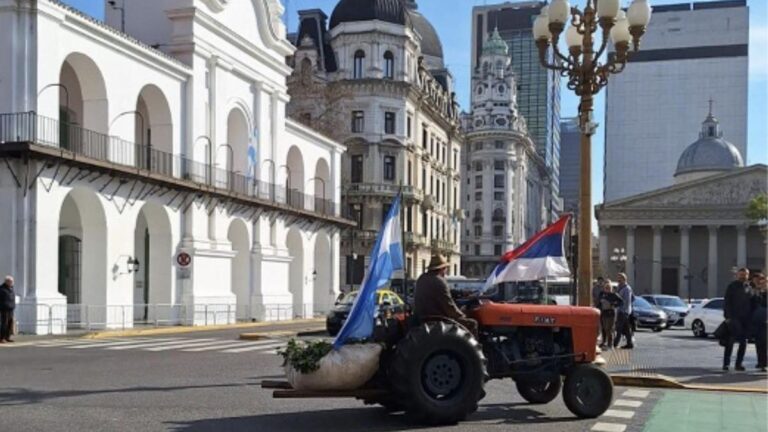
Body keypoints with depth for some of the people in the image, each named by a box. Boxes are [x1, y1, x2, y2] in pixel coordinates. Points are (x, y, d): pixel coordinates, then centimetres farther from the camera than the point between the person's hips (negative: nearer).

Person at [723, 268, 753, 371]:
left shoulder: (748, 288, 14)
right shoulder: (732, 287, 0)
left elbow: (751, 304, 16)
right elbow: (727, 303, -5)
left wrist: (750, 317, 6)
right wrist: (728, 316, -13)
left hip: (745, 319, 5)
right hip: (734, 317, -5)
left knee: (743, 341, 5)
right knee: (731, 340, -8)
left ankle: (739, 363, 11)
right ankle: (726, 363, -4)